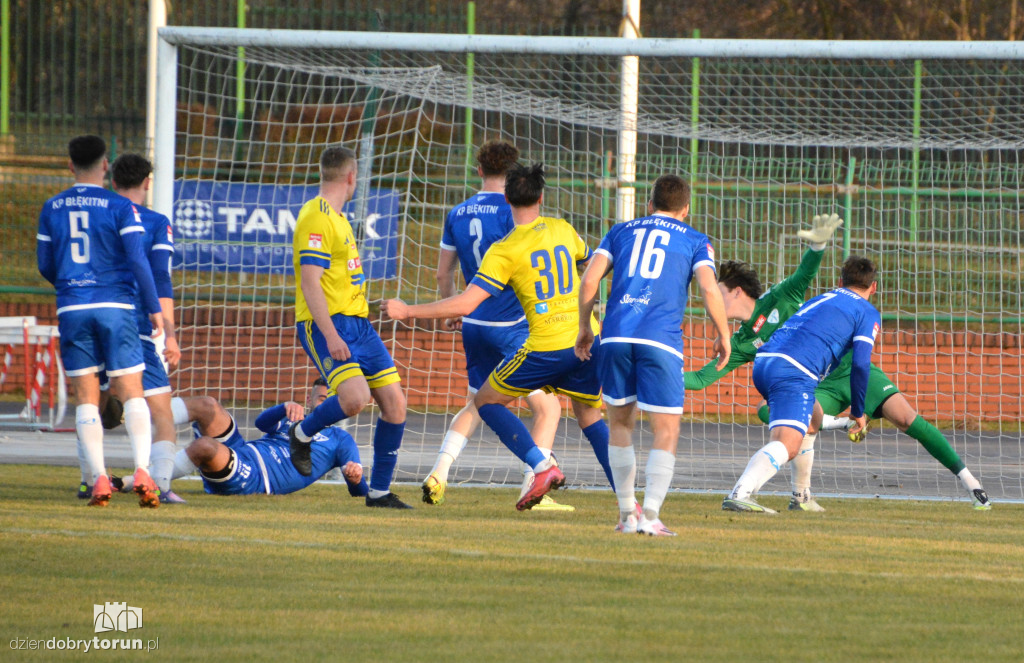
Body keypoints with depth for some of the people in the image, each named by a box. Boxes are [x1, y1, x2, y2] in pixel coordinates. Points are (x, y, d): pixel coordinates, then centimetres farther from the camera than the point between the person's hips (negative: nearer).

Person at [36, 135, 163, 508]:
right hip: (115, 306, -2)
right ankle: (141, 470, -17)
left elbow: (45, 266, 13)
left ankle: (99, 478, -5)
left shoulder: (52, 209, 7)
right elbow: (137, 260, -9)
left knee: (86, 399, 5)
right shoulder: (119, 207, -3)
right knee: (132, 394, 0)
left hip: (72, 309, 2)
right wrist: (154, 308, -3)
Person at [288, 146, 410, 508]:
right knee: (356, 397, -27)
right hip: (327, 324, -10)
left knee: (395, 402, 0)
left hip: (357, 323, 10)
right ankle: (301, 434, 2)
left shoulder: (337, 218, 19)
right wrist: (330, 335, -26)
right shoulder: (316, 218, -12)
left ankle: (379, 491, 8)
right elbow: (310, 281, -19)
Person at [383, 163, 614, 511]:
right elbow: (590, 262, 28)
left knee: (486, 401, 11)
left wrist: (407, 311, -6)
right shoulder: (563, 230, 7)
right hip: (588, 340, 5)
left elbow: (466, 303, -14)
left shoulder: (504, 250, -9)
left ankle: (543, 467, -6)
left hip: (547, 348, -5)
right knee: (589, 416, 21)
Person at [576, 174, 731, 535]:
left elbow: (589, 281, 9)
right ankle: (650, 515, -11)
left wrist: (584, 329, 20)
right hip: (661, 340, -3)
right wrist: (723, 334, 12)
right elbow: (709, 290, -1)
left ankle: (627, 513, 19)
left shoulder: (621, 231, 20)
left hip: (616, 336, 3)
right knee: (666, 431, 2)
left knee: (620, 422, 18)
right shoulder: (695, 241, 14)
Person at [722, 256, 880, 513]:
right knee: (787, 446, -19)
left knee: (813, 420, 30)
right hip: (794, 372, -8)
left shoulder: (820, 299, 33)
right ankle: (740, 494, -41)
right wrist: (858, 412, 12)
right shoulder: (868, 313, 12)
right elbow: (861, 364, 1)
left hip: (764, 362, 8)